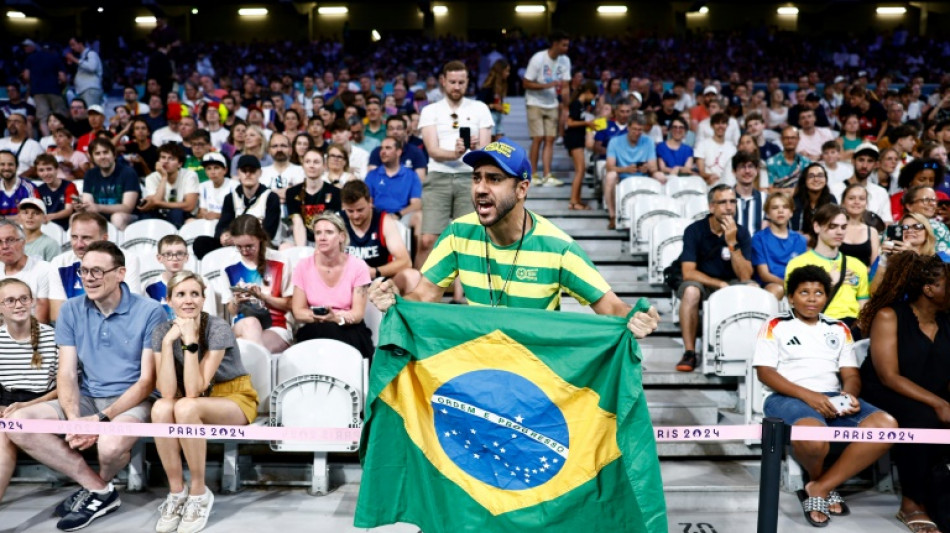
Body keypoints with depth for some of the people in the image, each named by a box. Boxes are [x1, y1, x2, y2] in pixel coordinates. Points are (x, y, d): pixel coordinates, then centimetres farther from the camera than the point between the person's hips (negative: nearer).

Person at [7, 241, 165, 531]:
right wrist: (73, 419, -19)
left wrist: (102, 419, -22)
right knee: (19, 423, -17)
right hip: (86, 398, 5)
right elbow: (67, 373, 0)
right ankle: (100, 490, -9)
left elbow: (148, 380, -12)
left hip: (133, 400, -5)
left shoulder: (150, 312, -11)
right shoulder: (71, 311, 4)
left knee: (111, 444, -36)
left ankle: (96, 487, 4)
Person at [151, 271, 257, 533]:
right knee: (161, 408, -29)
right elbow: (167, 392, -21)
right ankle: (176, 491, -13)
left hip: (234, 399, -4)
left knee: (186, 407, -33)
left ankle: (199, 492, -15)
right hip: (193, 403, 4)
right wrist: (168, 342, -27)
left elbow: (194, 391, -27)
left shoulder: (218, 328, -22)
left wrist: (190, 341, -32)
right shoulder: (162, 331, -9)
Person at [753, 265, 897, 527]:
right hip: (789, 397, -5)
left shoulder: (839, 329, 22)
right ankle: (821, 482, 2)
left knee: (887, 425, -23)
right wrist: (807, 395, -17)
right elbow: (765, 372, -4)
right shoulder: (775, 326, 7)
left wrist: (849, 395, -10)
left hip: (833, 399, 5)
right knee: (814, 438, -39)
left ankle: (819, 488, -15)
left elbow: (851, 374, 15)